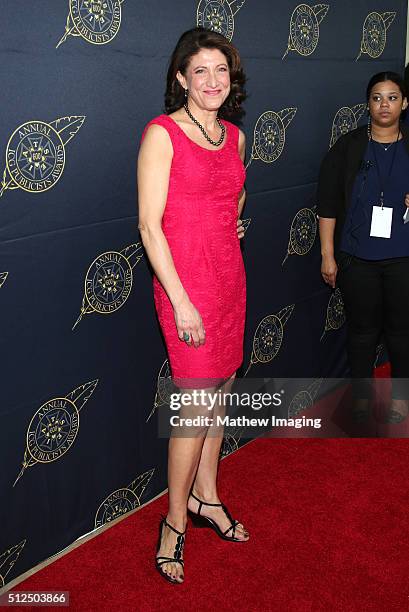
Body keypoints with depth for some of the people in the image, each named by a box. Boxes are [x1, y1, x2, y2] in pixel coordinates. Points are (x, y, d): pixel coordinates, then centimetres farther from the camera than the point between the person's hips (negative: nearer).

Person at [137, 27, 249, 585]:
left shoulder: (234, 136, 10)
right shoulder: (162, 134, -10)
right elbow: (149, 224, -15)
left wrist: (231, 221, 12)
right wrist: (180, 302, -18)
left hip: (229, 277, 7)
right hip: (185, 282, -7)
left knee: (220, 393, 14)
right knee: (198, 406, -3)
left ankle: (206, 497, 33)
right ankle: (175, 522, 16)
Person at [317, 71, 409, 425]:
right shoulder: (348, 148, 0)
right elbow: (328, 204, -1)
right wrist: (328, 255, -4)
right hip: (357, 258, -1)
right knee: (362, 329, 8)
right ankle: (362, 394, 28)